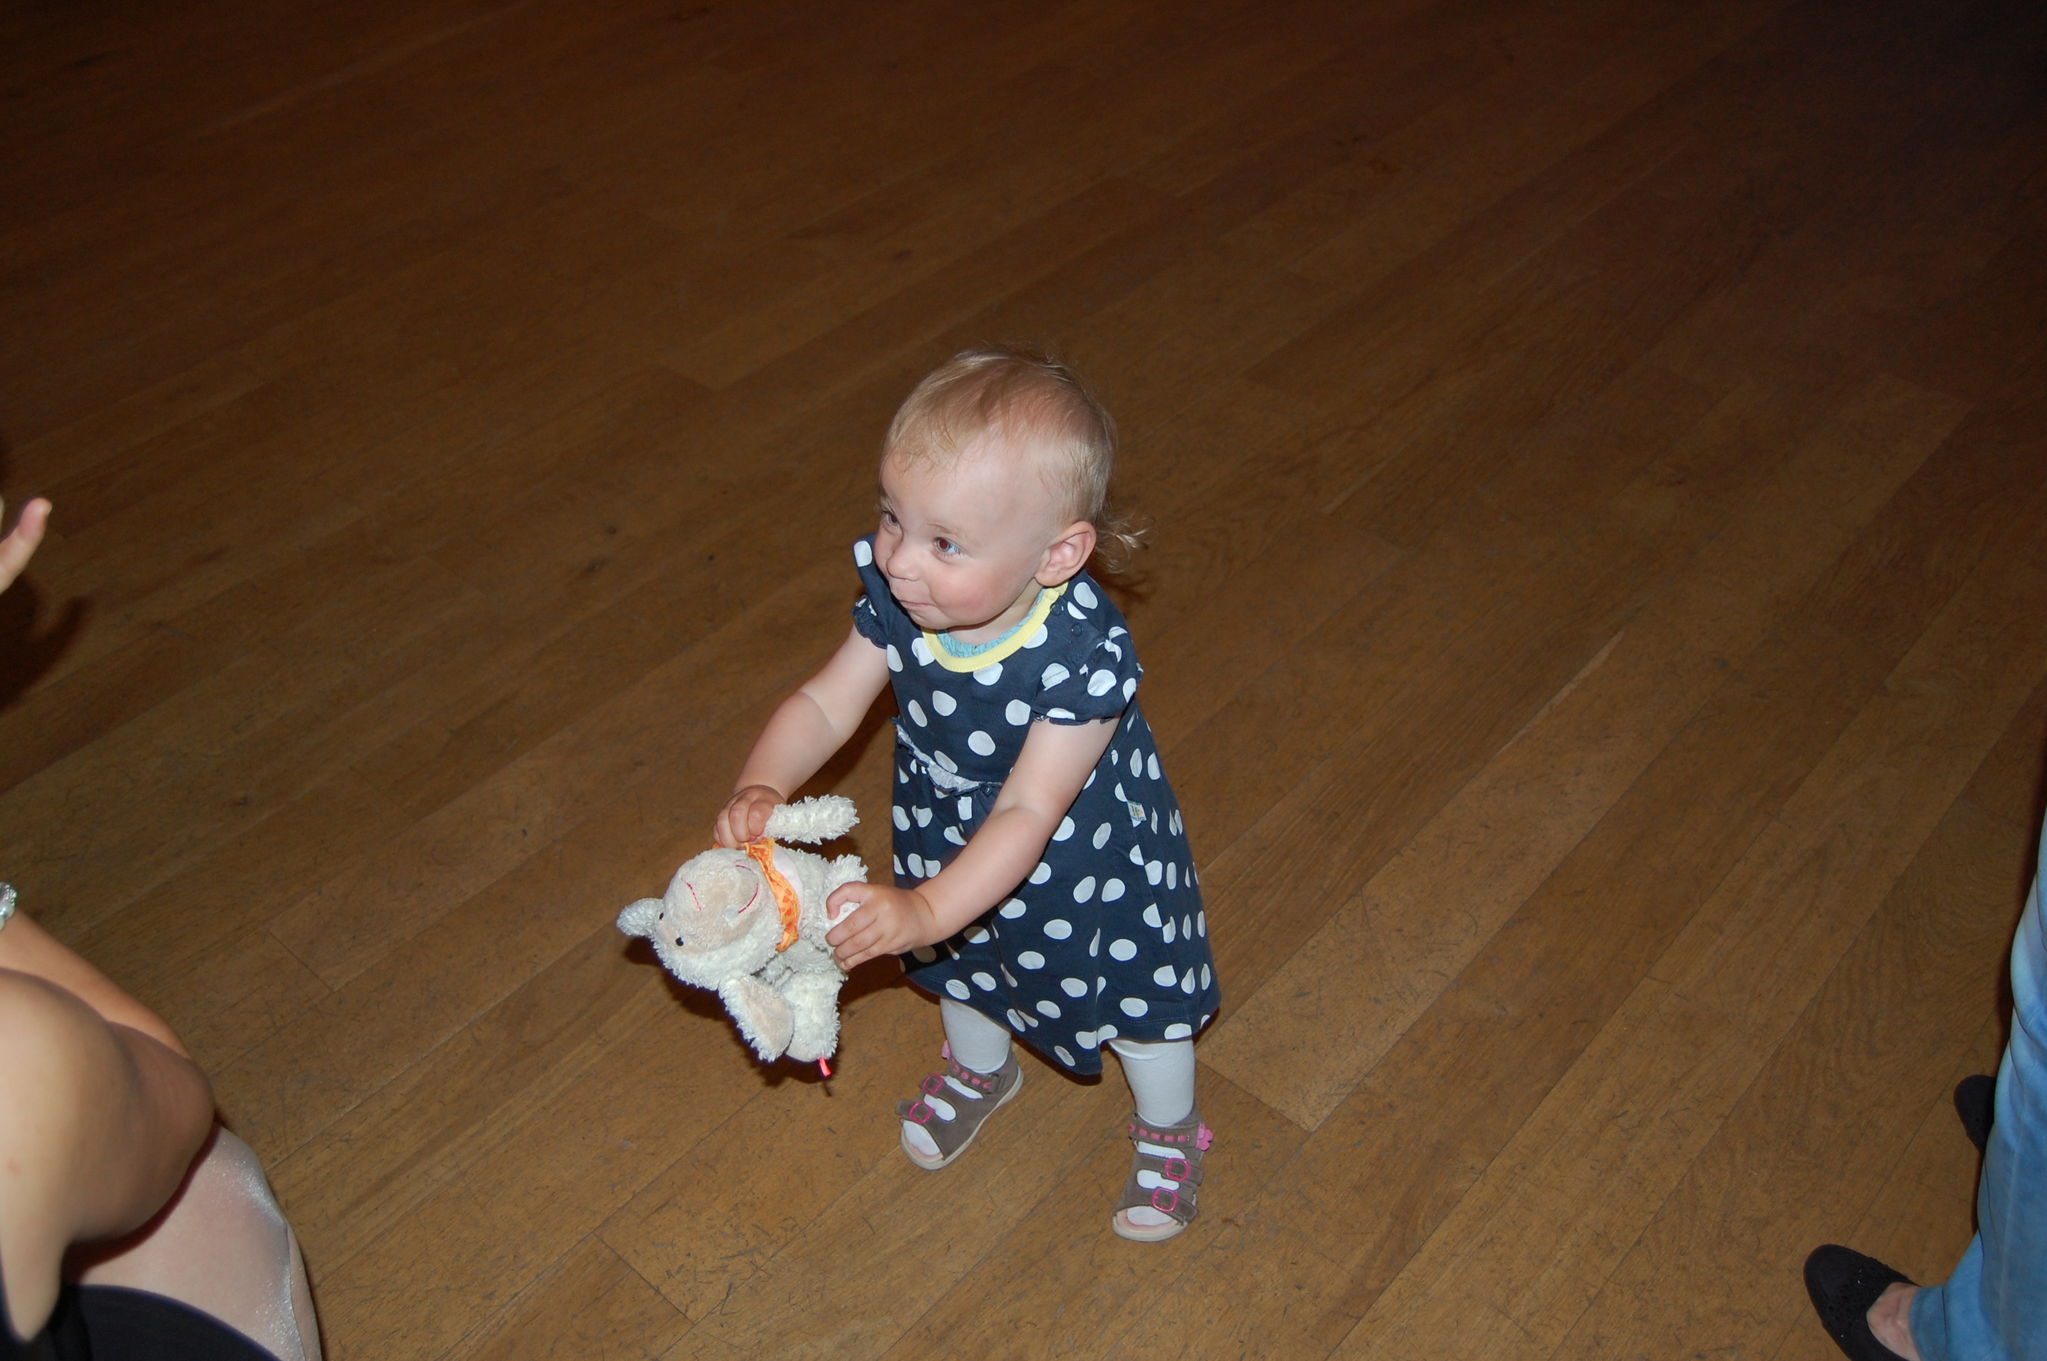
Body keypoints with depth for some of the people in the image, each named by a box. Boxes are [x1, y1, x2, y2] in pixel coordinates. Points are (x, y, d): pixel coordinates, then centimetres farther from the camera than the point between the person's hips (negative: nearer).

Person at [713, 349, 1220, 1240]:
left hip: (1086, 866, -5)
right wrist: (762, 787, -38)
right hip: (954, 843, 5)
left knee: (1136, 999, 20)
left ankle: (1167, 1131, 53)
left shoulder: (1086, 655, -41)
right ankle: (981, 1069, 67)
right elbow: (825, 704, -19)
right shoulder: (898, 599, -26)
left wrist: (927, 910, -52)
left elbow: (1029, 812, -41)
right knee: (964, 963, 33)